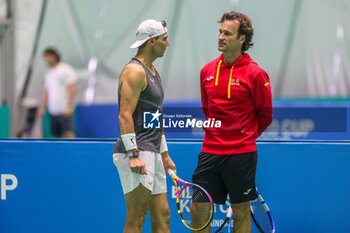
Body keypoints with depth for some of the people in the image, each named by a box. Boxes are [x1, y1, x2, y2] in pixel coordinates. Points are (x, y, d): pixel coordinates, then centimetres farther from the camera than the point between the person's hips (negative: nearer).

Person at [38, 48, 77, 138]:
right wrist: (42, 108, 18)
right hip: (53, 110, 7)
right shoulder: (48, 73, 18)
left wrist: (69, 106, -19)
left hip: (64, 110, -7)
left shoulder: (66, 70, -5)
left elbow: (72, 89, -11)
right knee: (56, 134, 5)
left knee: (68, 133, -17)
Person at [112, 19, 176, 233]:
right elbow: (125, 115, -19)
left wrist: (164, 154, 24)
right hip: (137, 153, -10)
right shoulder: (135, 71, -12)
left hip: (152, 154, 10)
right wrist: (133, 155, -24)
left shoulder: (152, 71, 20)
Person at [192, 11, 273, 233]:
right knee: (199, 209, 3)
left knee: (241, 212, 6)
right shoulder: (207, 71, 6)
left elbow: (265, 115, 1)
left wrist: (245, 136, 8)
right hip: (210, 152, 4)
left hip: (241, 154, -4)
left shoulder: (255, 73, -8)